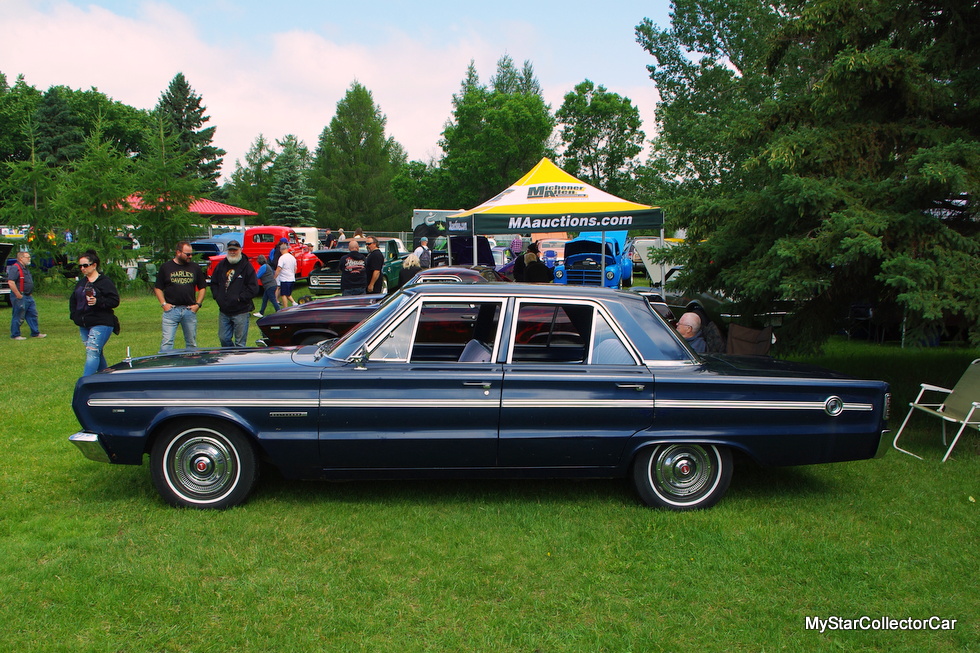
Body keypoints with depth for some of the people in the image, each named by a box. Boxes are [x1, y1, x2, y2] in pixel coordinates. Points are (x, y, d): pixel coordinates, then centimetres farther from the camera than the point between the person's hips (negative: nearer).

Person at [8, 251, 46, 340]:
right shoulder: (15, 268, -15)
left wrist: (30, 294, 18)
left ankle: (35, 333, 19)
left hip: (28, 296, 10)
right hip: (20, 297, -10)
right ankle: (15, 335, 7)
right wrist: (18, 295, -22)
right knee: (18, 317, -2)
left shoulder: (26, 268, 16)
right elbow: (11, 282, -24)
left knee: (33, 314, 12)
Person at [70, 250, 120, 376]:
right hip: (84, 325, 8)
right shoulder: (81, 282, 14)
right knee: (97, 353, 15)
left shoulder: (105, 282, -8)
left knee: (92, 353, -15)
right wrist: (74, 314, 9)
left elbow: (114, 301, -14)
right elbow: (73, 299, 24)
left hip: (101, 324, -8)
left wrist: (98, 302, -25)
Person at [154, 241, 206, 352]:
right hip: (171, 309, -2)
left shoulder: (195, 268, 9)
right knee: (167, 342, -7)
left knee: (191, 342, 8)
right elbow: (157, 288, 8)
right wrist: (163, 304, -4)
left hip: (190, 310, 2)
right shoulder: (166, 267, 4)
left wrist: (198, 304, 3)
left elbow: (202, 287, 14)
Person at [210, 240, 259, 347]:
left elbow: (253, 288, -8)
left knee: (240, 342, 0)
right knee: (223, 338, 11)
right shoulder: (221, 265, 10)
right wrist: (217, 296, 3)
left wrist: (239, 298, -13)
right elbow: (213, 283, 19)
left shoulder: (247, 266, -4)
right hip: (224, 311, 5)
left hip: (240, 311, -5)